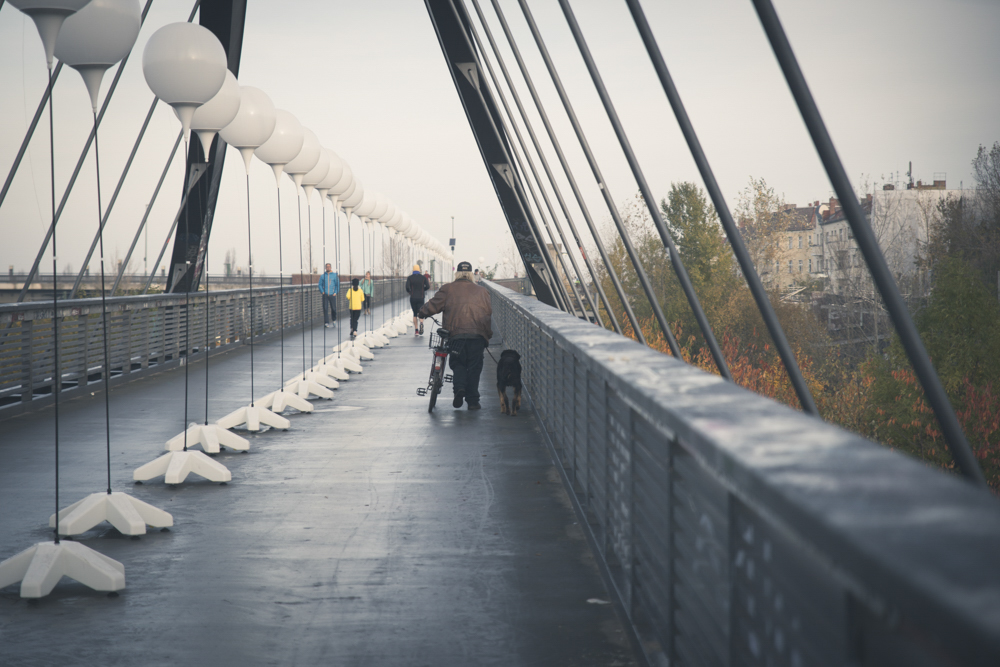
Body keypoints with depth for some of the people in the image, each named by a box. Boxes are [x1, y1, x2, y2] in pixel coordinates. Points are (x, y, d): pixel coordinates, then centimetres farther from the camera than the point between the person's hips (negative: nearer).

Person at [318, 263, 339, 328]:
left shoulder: (335, 275, 6)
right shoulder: (323, 276, 7)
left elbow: (337, 284, 7)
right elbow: (320, 285, 9)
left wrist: (335, 292, -3)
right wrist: (322, 292, -5)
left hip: (332, 295, 0)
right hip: (325, 295, 0)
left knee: (333, 308, 3)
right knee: (325, 309, -6)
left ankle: (334, 320, 28)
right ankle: (326, 323, -5)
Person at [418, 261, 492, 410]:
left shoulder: (448, 289, 7)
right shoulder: (482, 291, 14)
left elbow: (434, 305, 7)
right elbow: (490, 312, 16)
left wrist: (421, 313, 24)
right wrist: (488, 333, 24)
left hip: (457, 333, -1)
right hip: (478, 334, 1)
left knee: (458, 364, 13)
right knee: (474, 367, 6)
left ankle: (459, 387, -14)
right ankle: (473, 400, 4)